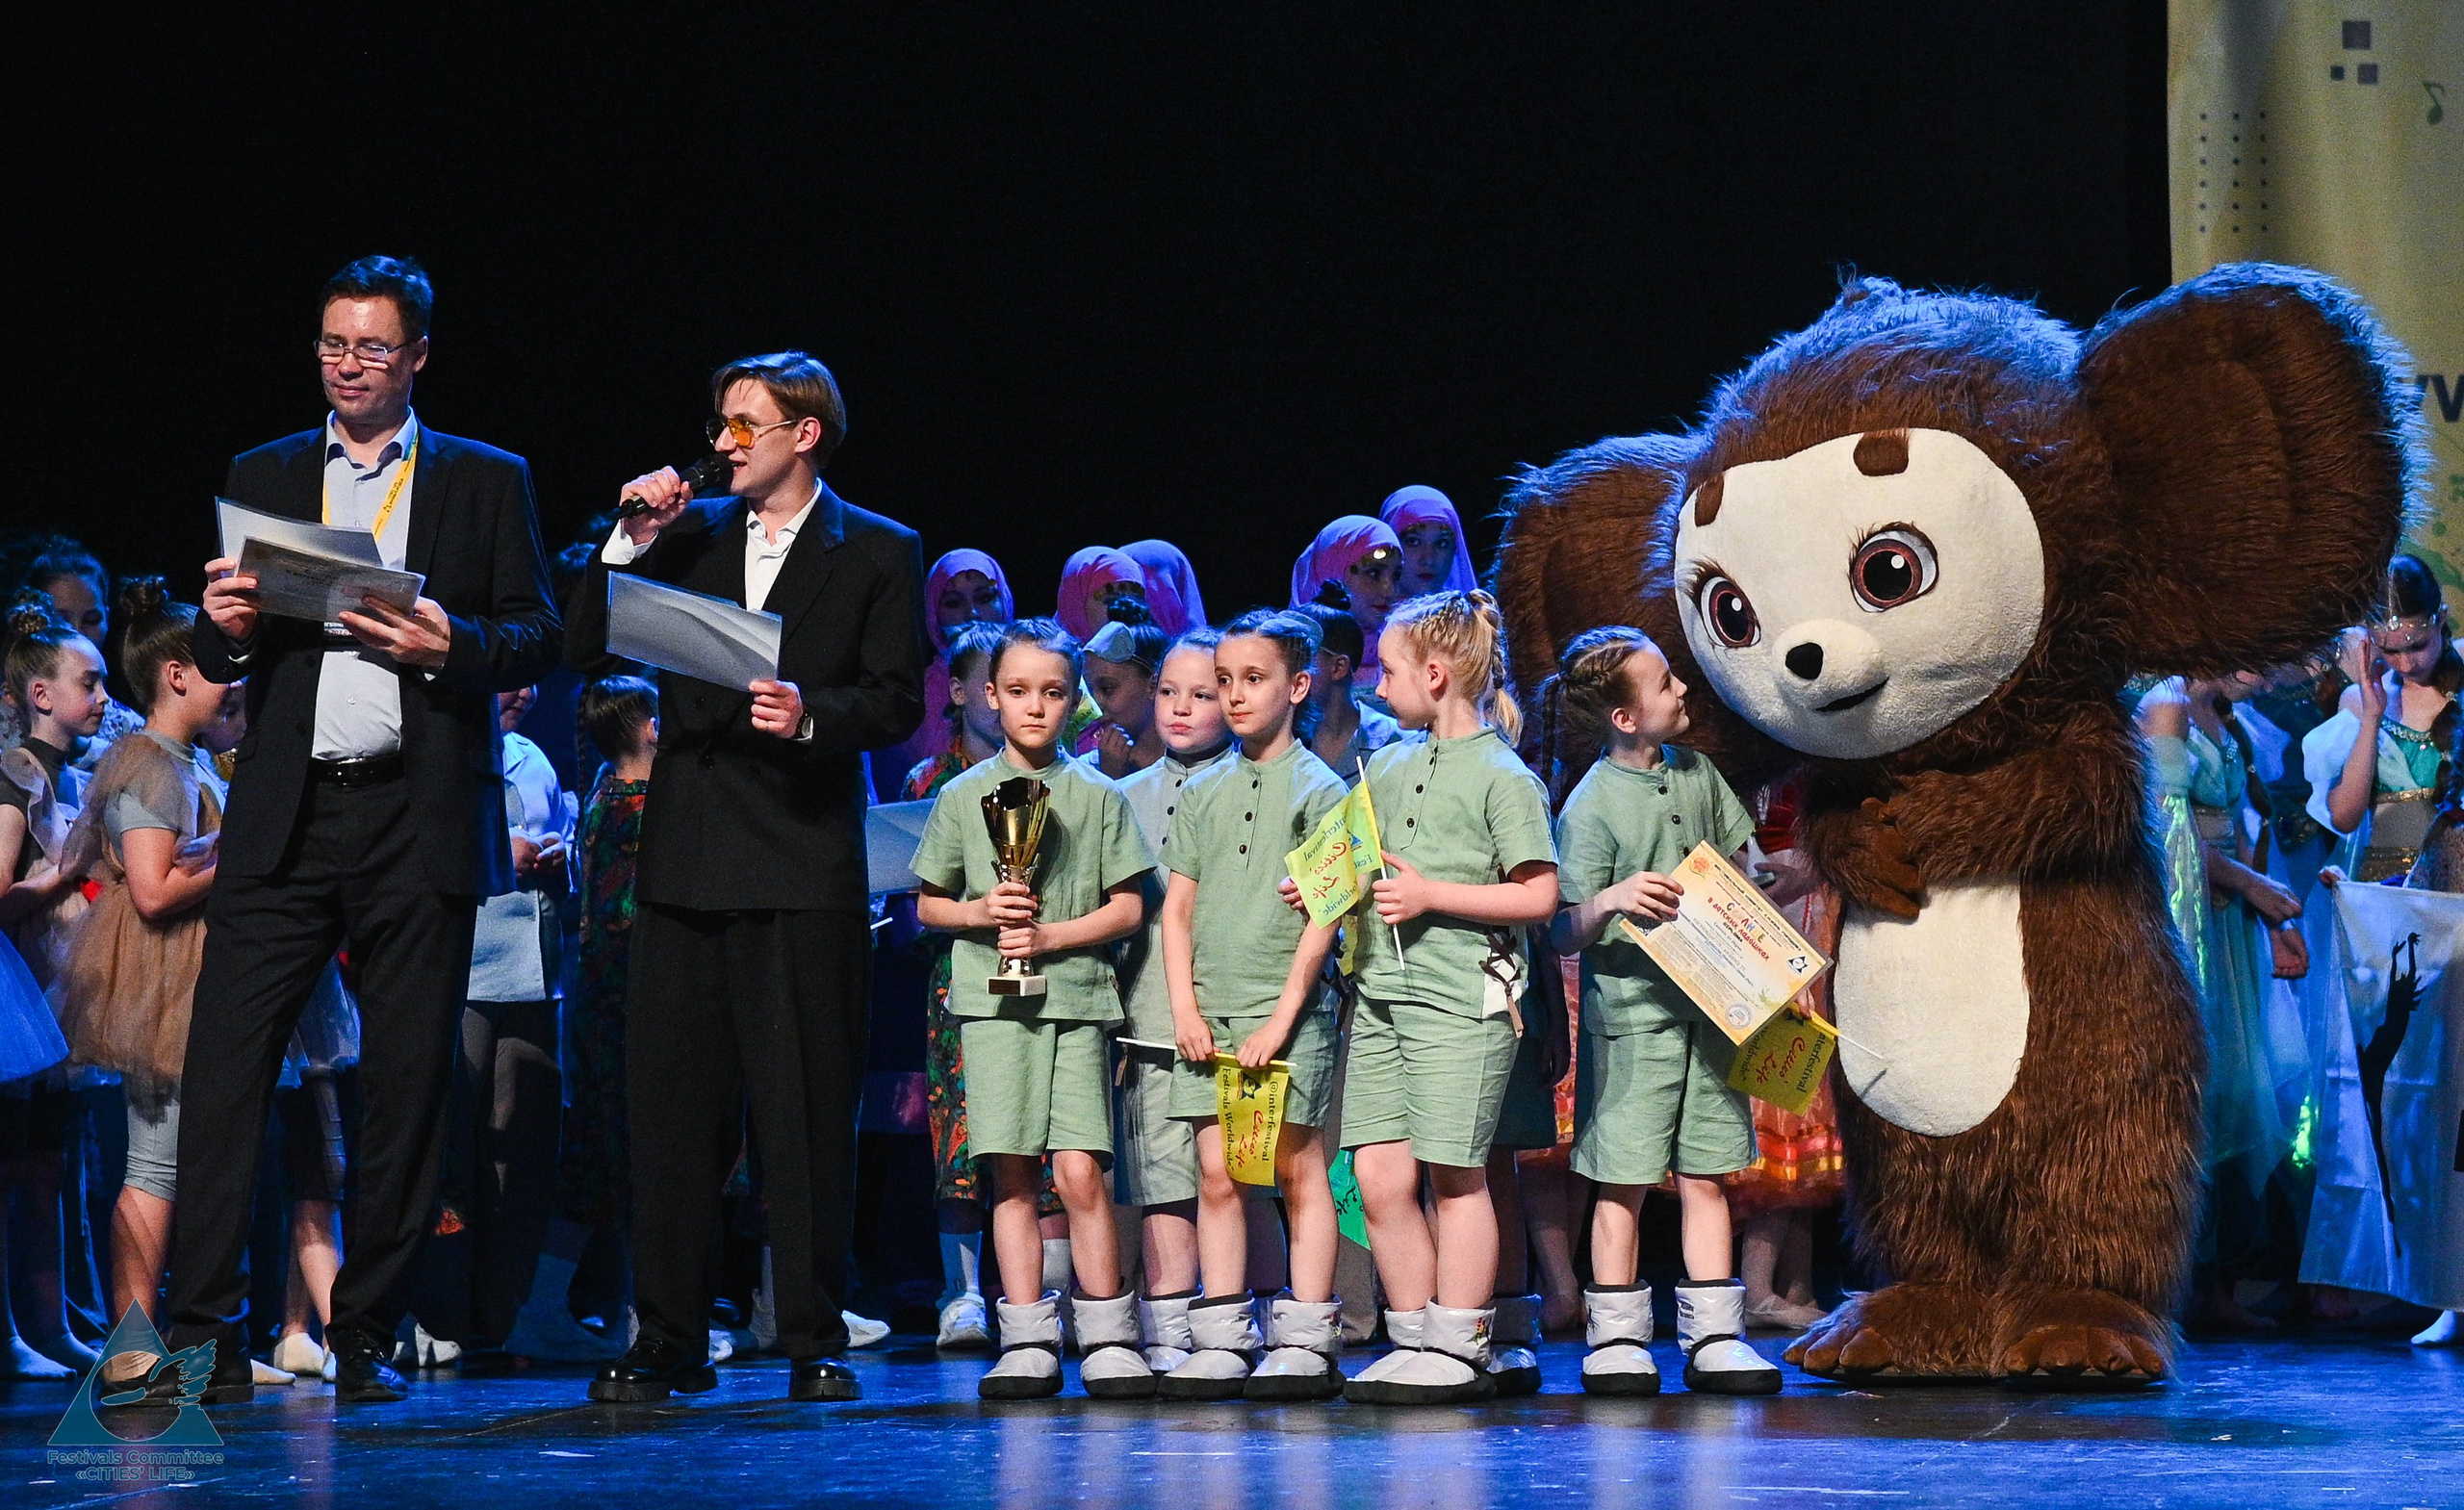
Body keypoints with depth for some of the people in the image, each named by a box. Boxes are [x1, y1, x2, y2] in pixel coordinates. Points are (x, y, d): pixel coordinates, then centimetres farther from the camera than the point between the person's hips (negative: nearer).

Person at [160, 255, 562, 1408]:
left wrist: (451, 643, -14)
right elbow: (217, 659, 15)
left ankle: (366, 1335, 9)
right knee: (224, 1062, -9)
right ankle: (205, 1331, -8)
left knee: (407, 1084, 0)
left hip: (417, 815, -1)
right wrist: (227, 626, -8)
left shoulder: (485, 481, 11)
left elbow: (538, 638, 6)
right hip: (285, 813, 1)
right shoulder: (262, 478, 17)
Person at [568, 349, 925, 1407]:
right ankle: (667, 1346, 9)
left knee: (807, 1113, -2)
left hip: (803, 867, -4)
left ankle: (814, 1345, 5)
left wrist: (813, 714, -20)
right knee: (670, 1110, 3)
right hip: (685, 861, 4)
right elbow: (591, 654, 10)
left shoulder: (878, 553, 5)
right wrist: (634, 543, -1)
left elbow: (896, 703, -1)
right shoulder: (691, 534, 15)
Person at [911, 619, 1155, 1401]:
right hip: (992, 1001, 1)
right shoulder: (962, 797, 10)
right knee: (1013, 1174, 1)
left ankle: (1108, 1338, -2)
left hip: (1075, 994, -1)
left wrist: (1051, 936, -9)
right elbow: (927, 904, 14)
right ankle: (1028, 1342, 5)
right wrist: (982, 911, -6)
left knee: (1080, 1170, -10)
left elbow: (1127, 908, 5)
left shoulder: (1098, 796, 7)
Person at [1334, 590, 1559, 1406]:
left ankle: (1460, 1349, 6)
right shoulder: (1385, 767, 16)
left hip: (1461, 997, -6)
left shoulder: (1502, 774, -5)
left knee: (1456, 1173, -1)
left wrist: (1431, 895, -14)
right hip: (1382, 992, 7)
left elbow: (1539, 895, -10)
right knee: (1379, 1176, 2)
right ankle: (1414, 1341, 12)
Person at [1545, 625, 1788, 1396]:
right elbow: (1567, 934, -12)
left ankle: (1713, 1339, 10)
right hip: (1631, 1010, -5)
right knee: (1624, 1180, -1)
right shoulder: (1590, 806, -11)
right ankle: (1615, 1339, 8)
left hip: (1711, 1004, 6)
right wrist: (1611, 900, -31)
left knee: (1705, 1174, 7)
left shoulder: (1696, 774, 8)